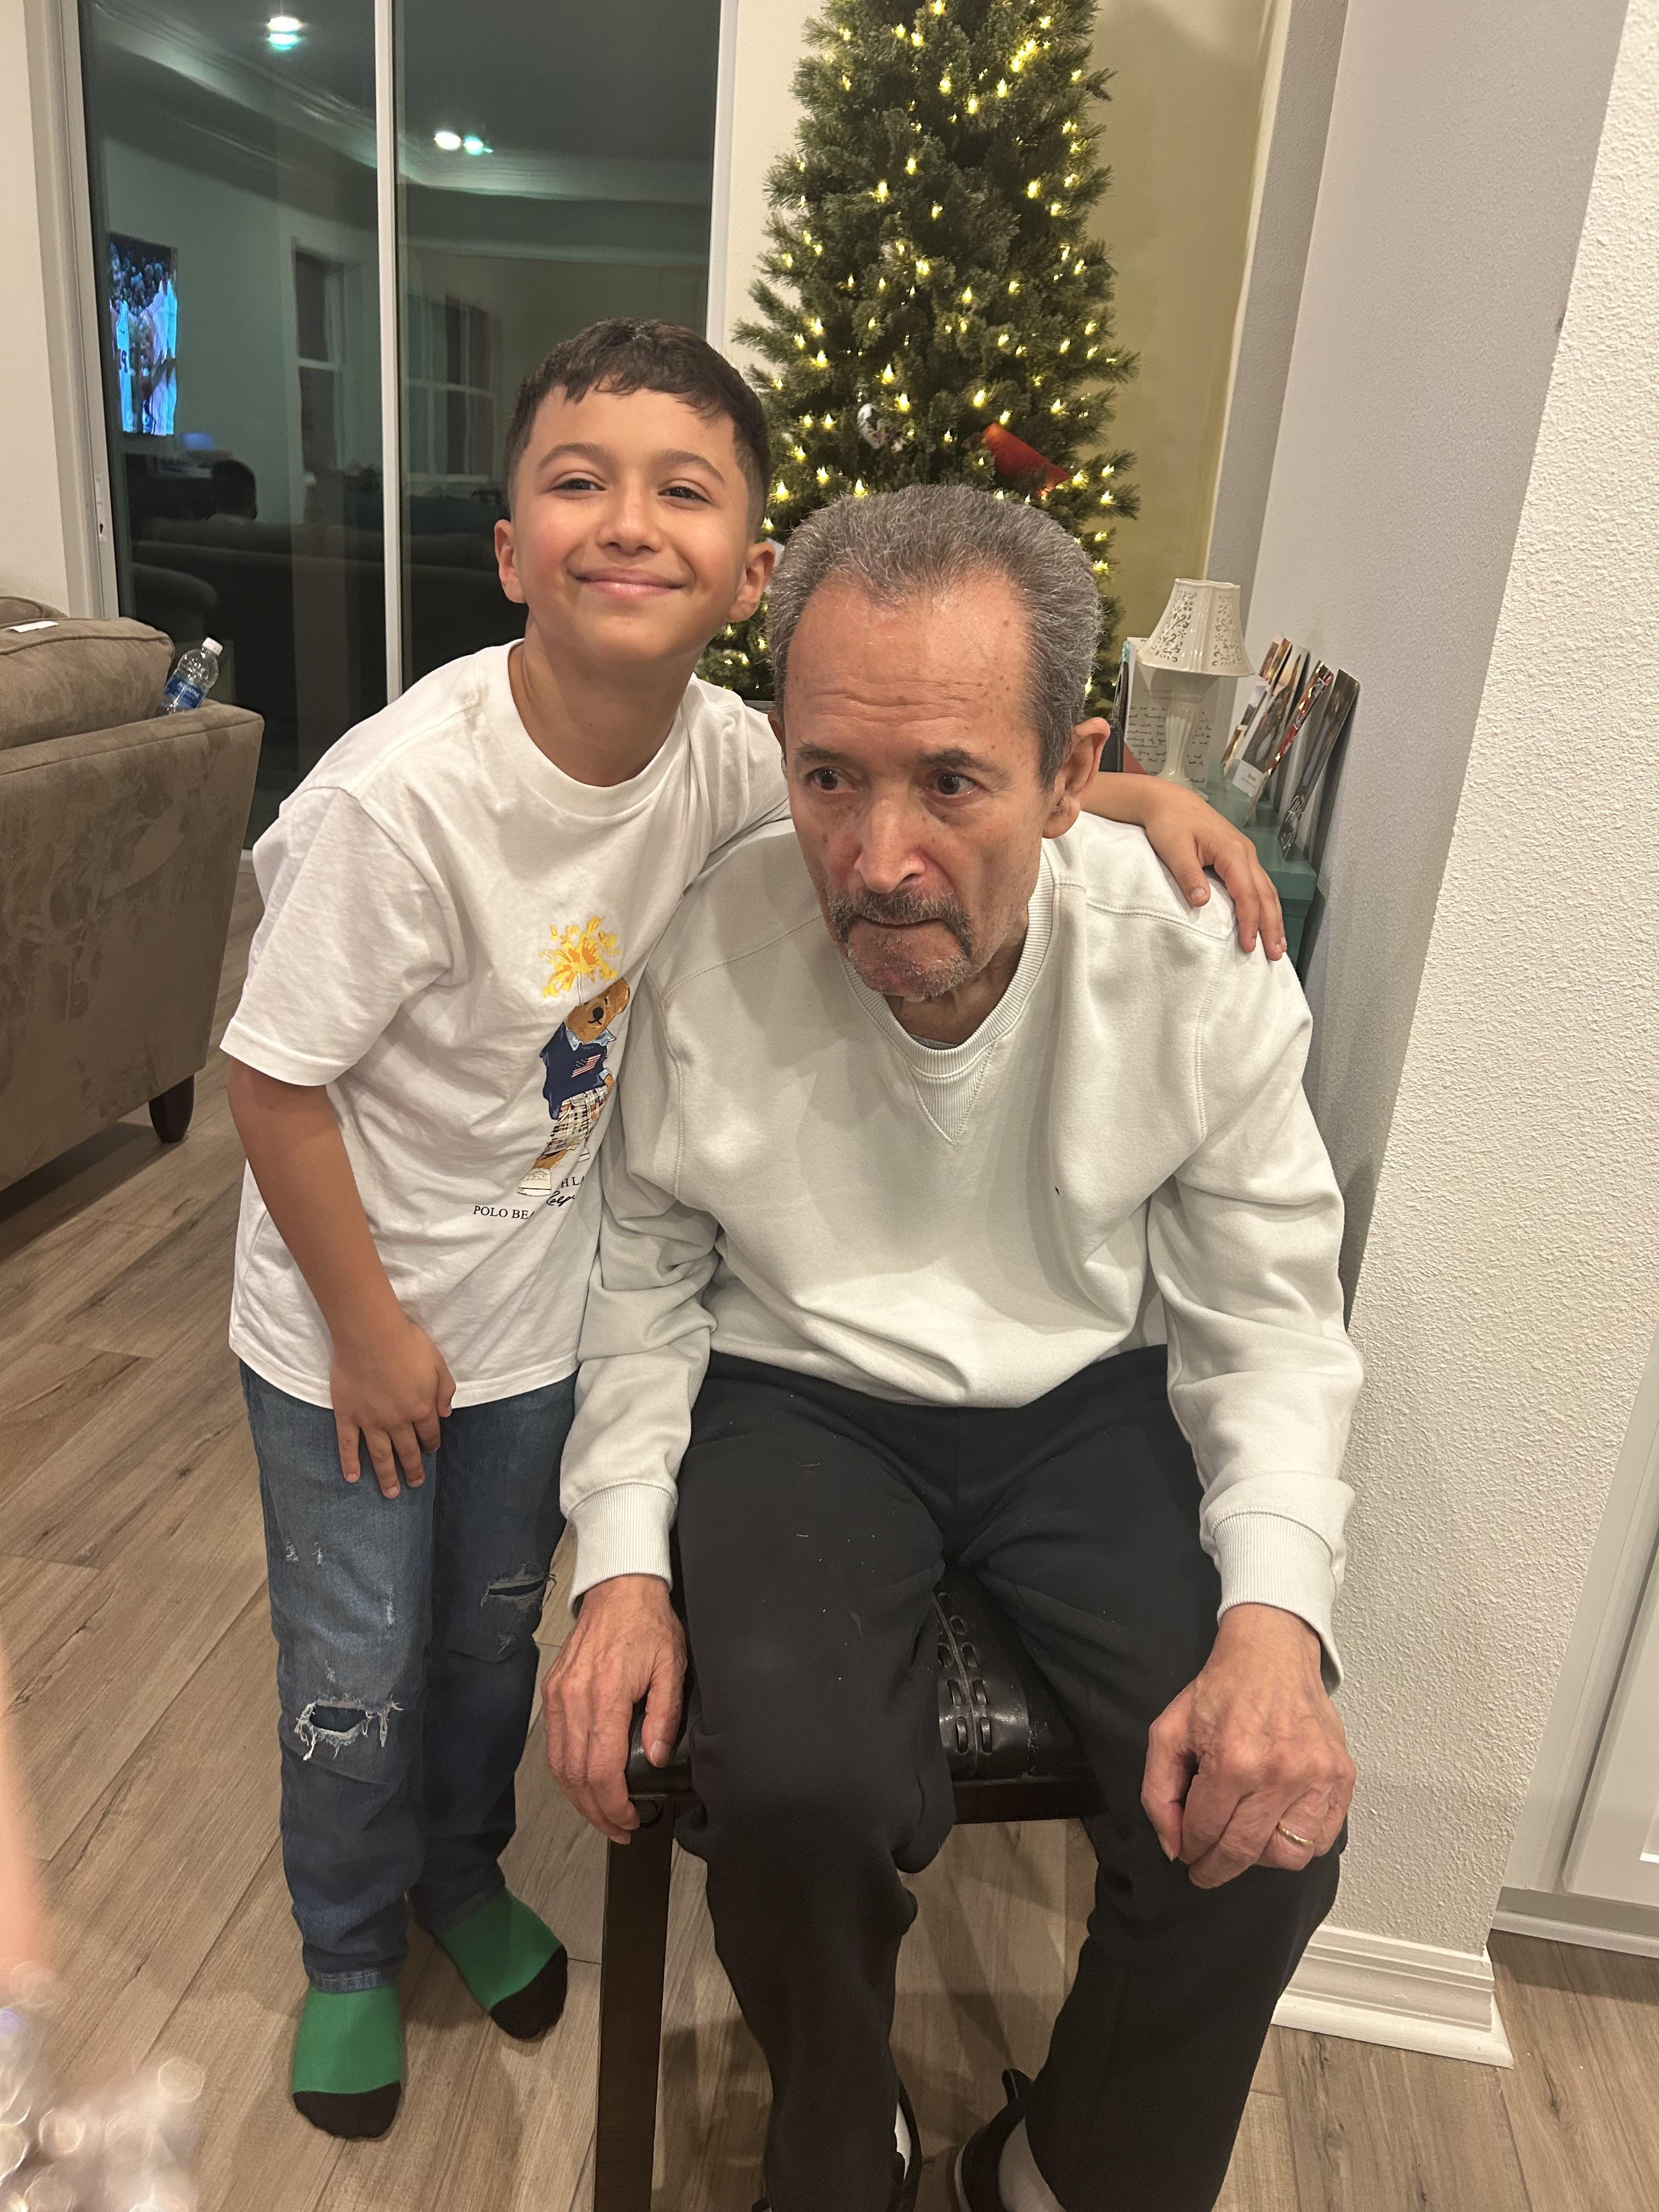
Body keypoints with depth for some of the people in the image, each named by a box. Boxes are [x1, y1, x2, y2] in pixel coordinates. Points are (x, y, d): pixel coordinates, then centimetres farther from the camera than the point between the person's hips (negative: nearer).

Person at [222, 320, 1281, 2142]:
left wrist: (1140, 796, -14)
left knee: (498, 1633, 25)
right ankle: (349, 1953, 48)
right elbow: (275, 1081, -22)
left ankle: (463, 1875, 56)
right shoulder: (401, 794, -31)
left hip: (540, 1301, 4)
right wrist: (368, 1333, -14)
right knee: (356, 1680, 16)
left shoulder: (717, 753, -15)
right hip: (356, 1325, -4)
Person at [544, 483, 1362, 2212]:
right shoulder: (713, 958, -16)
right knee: (798, 1791, -26)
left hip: (1089, 1400, 2)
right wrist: (625, 1558, -9)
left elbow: (1266, 1318, -4)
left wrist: (1275, 1613, -18)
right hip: (799, 1400, -1)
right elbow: (644, 1267, 0)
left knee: (1265, 1814, -16)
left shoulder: (1196, 960, -15)